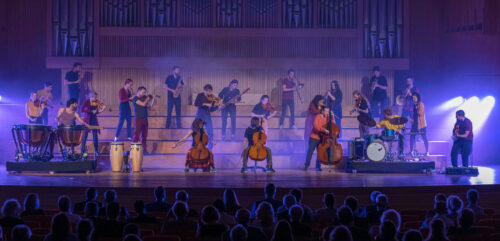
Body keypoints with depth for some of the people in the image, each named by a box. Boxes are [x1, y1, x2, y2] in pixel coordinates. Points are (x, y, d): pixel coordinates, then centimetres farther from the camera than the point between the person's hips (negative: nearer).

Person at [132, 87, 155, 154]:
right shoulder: (135, 98, -7)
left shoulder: (143, 98, 15)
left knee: (144, 135, 8)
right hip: (139, 119, -7)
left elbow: (149, 105, 16)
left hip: (145, 119, 7)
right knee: (137, 134, -8)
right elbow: (143, 104, -18)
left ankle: (144, 149, 11)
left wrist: (152, 100, 5)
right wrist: (147, 99, -3)